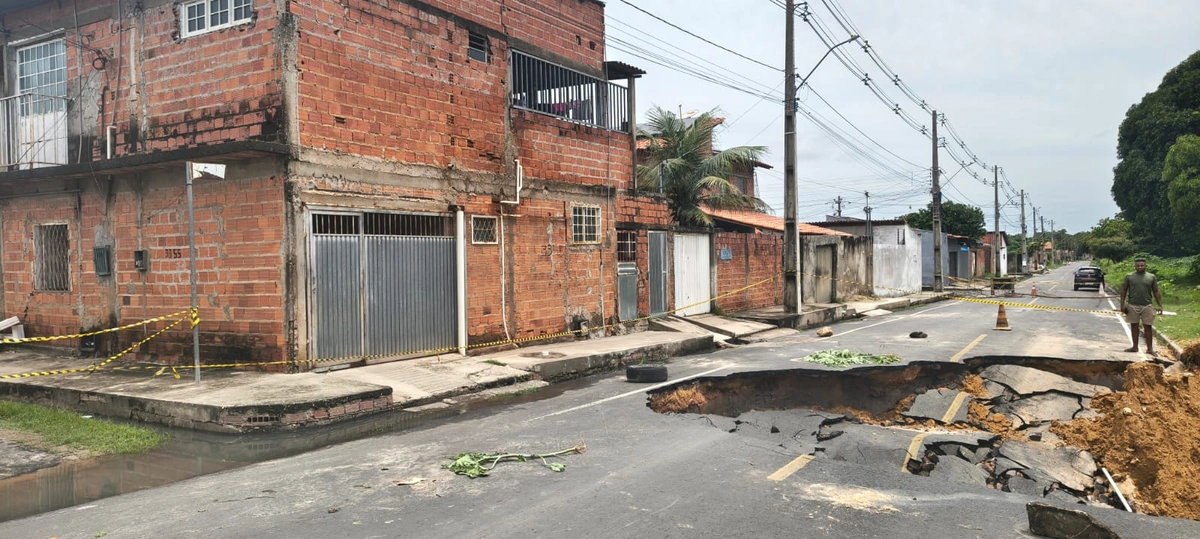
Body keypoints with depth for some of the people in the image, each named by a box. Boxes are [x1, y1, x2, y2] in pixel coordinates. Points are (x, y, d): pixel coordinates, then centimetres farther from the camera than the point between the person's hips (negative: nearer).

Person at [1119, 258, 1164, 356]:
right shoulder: (1129, 276, 3)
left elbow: (1156, 292, 6)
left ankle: (1150, 348, 4)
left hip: (1147, 306, 0)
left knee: (1148, 326, 0)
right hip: (1132, 306, 0)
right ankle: (1135, 347, 16)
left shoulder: (1152, 277, 5)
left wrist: (1160, 305, -1)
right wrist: (1122, 304, -2)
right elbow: (1123, 291, 4)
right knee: (1134, 326, 8)